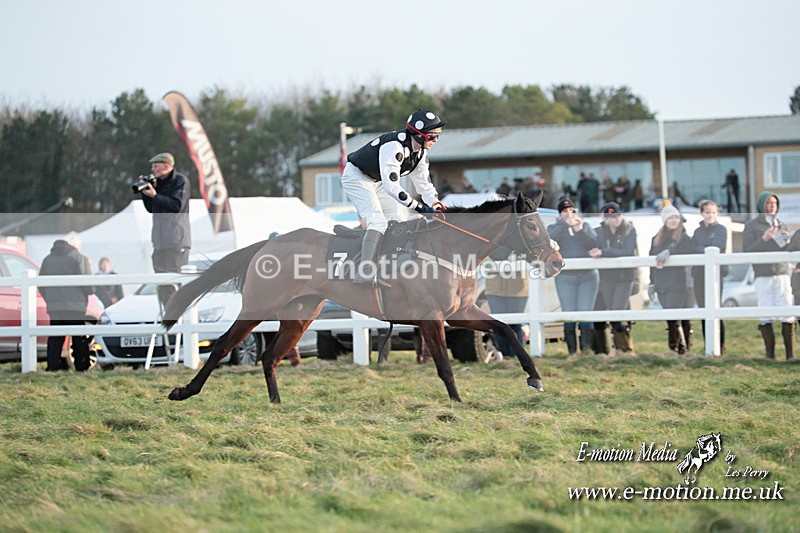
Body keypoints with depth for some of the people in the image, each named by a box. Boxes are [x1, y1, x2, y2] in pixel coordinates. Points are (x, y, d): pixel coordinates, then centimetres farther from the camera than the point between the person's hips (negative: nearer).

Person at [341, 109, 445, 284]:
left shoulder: (420, 151, -5)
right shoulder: (394, 146, -34)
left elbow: (423, 181, 6)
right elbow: (391, 186, -39)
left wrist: (437, 205, -8)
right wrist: (418, 206, -39)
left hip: (377, 181, 10)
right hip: (356, 177, -10)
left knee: (399, 222, 6)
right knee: (378, 222, -24)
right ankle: (364, 276, -32)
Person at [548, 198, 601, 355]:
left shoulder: (585, 226, 16)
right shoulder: (554, 228, 11)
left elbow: (596, 245, 1)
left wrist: (580, 231, -10)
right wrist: (565, 224, -16)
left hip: (588, 276, 1)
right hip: (565, 278, -1)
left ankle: (586, 348, -6)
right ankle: (572, 351, -2)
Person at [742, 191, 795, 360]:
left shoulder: (781, 225, 17)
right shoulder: (751, 226, 4)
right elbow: (746, 252, -3)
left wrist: (786, 240, 0)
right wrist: (763, 239, -14)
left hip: (782, 275, 3)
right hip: (763, 277, -3)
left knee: (788, 315, -4)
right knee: (766, 317, -6)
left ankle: (790, 353, -2)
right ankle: (770, 354, -2)